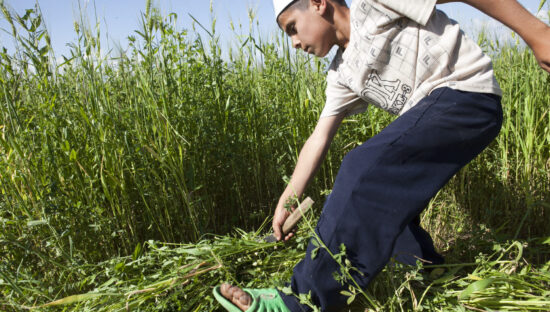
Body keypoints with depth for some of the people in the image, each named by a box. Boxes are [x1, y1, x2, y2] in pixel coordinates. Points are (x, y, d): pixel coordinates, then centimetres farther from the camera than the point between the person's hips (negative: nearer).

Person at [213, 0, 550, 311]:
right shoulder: (342, 75, 16)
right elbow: (319, 139, 13)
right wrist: (285, 203, 10)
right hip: (428, 114, 9)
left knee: (366, 167, -23)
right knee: (381, 199, 9)